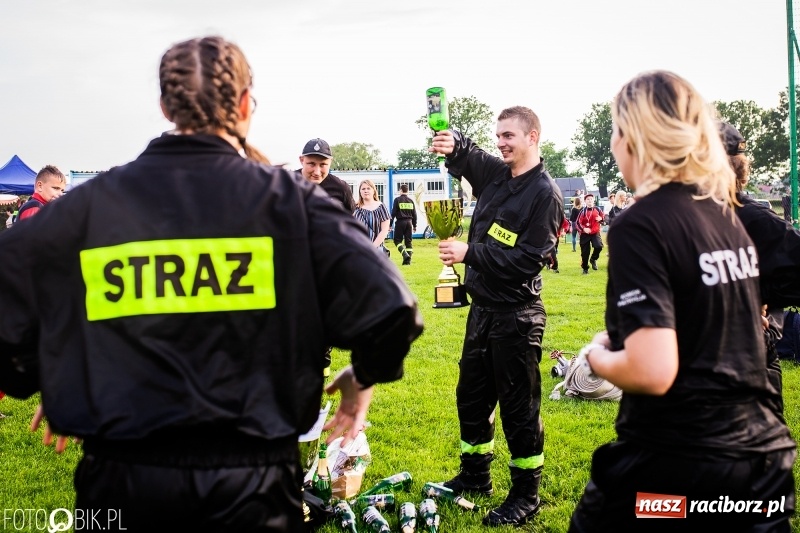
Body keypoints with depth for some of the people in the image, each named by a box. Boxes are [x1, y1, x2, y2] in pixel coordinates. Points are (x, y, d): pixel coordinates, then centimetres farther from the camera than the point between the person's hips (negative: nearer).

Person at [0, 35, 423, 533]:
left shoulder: (90, 202, -3)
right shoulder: (288, 196, -6)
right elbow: (388, 306, -15)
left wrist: (53, 388, 13)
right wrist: (363, 378, 5)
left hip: (120, 478, 2)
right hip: (252, 481, -1)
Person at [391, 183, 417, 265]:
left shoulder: (397, 200, -5)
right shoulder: (411, 201, 8)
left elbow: (393, 213, -7)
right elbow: (414, 214, 11)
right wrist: (414, 225, 19)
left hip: (400, 222, -4)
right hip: (409, 222, 4)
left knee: (397, 240, 3)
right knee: (408, 241, 8)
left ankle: (405, 255, -18)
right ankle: (408, 260, 6)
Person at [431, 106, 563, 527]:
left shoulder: (545, 193, -14)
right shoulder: (495, 173, 8)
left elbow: (529, 258, -21)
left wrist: (469, 253, -20)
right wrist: (453, 143, -7)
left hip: (516, 315, -8)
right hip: (482, 307, 8)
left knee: (519, 406, 2)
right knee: (471, 397, 18)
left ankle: (526, 495, 15)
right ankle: (475, 476, 36)